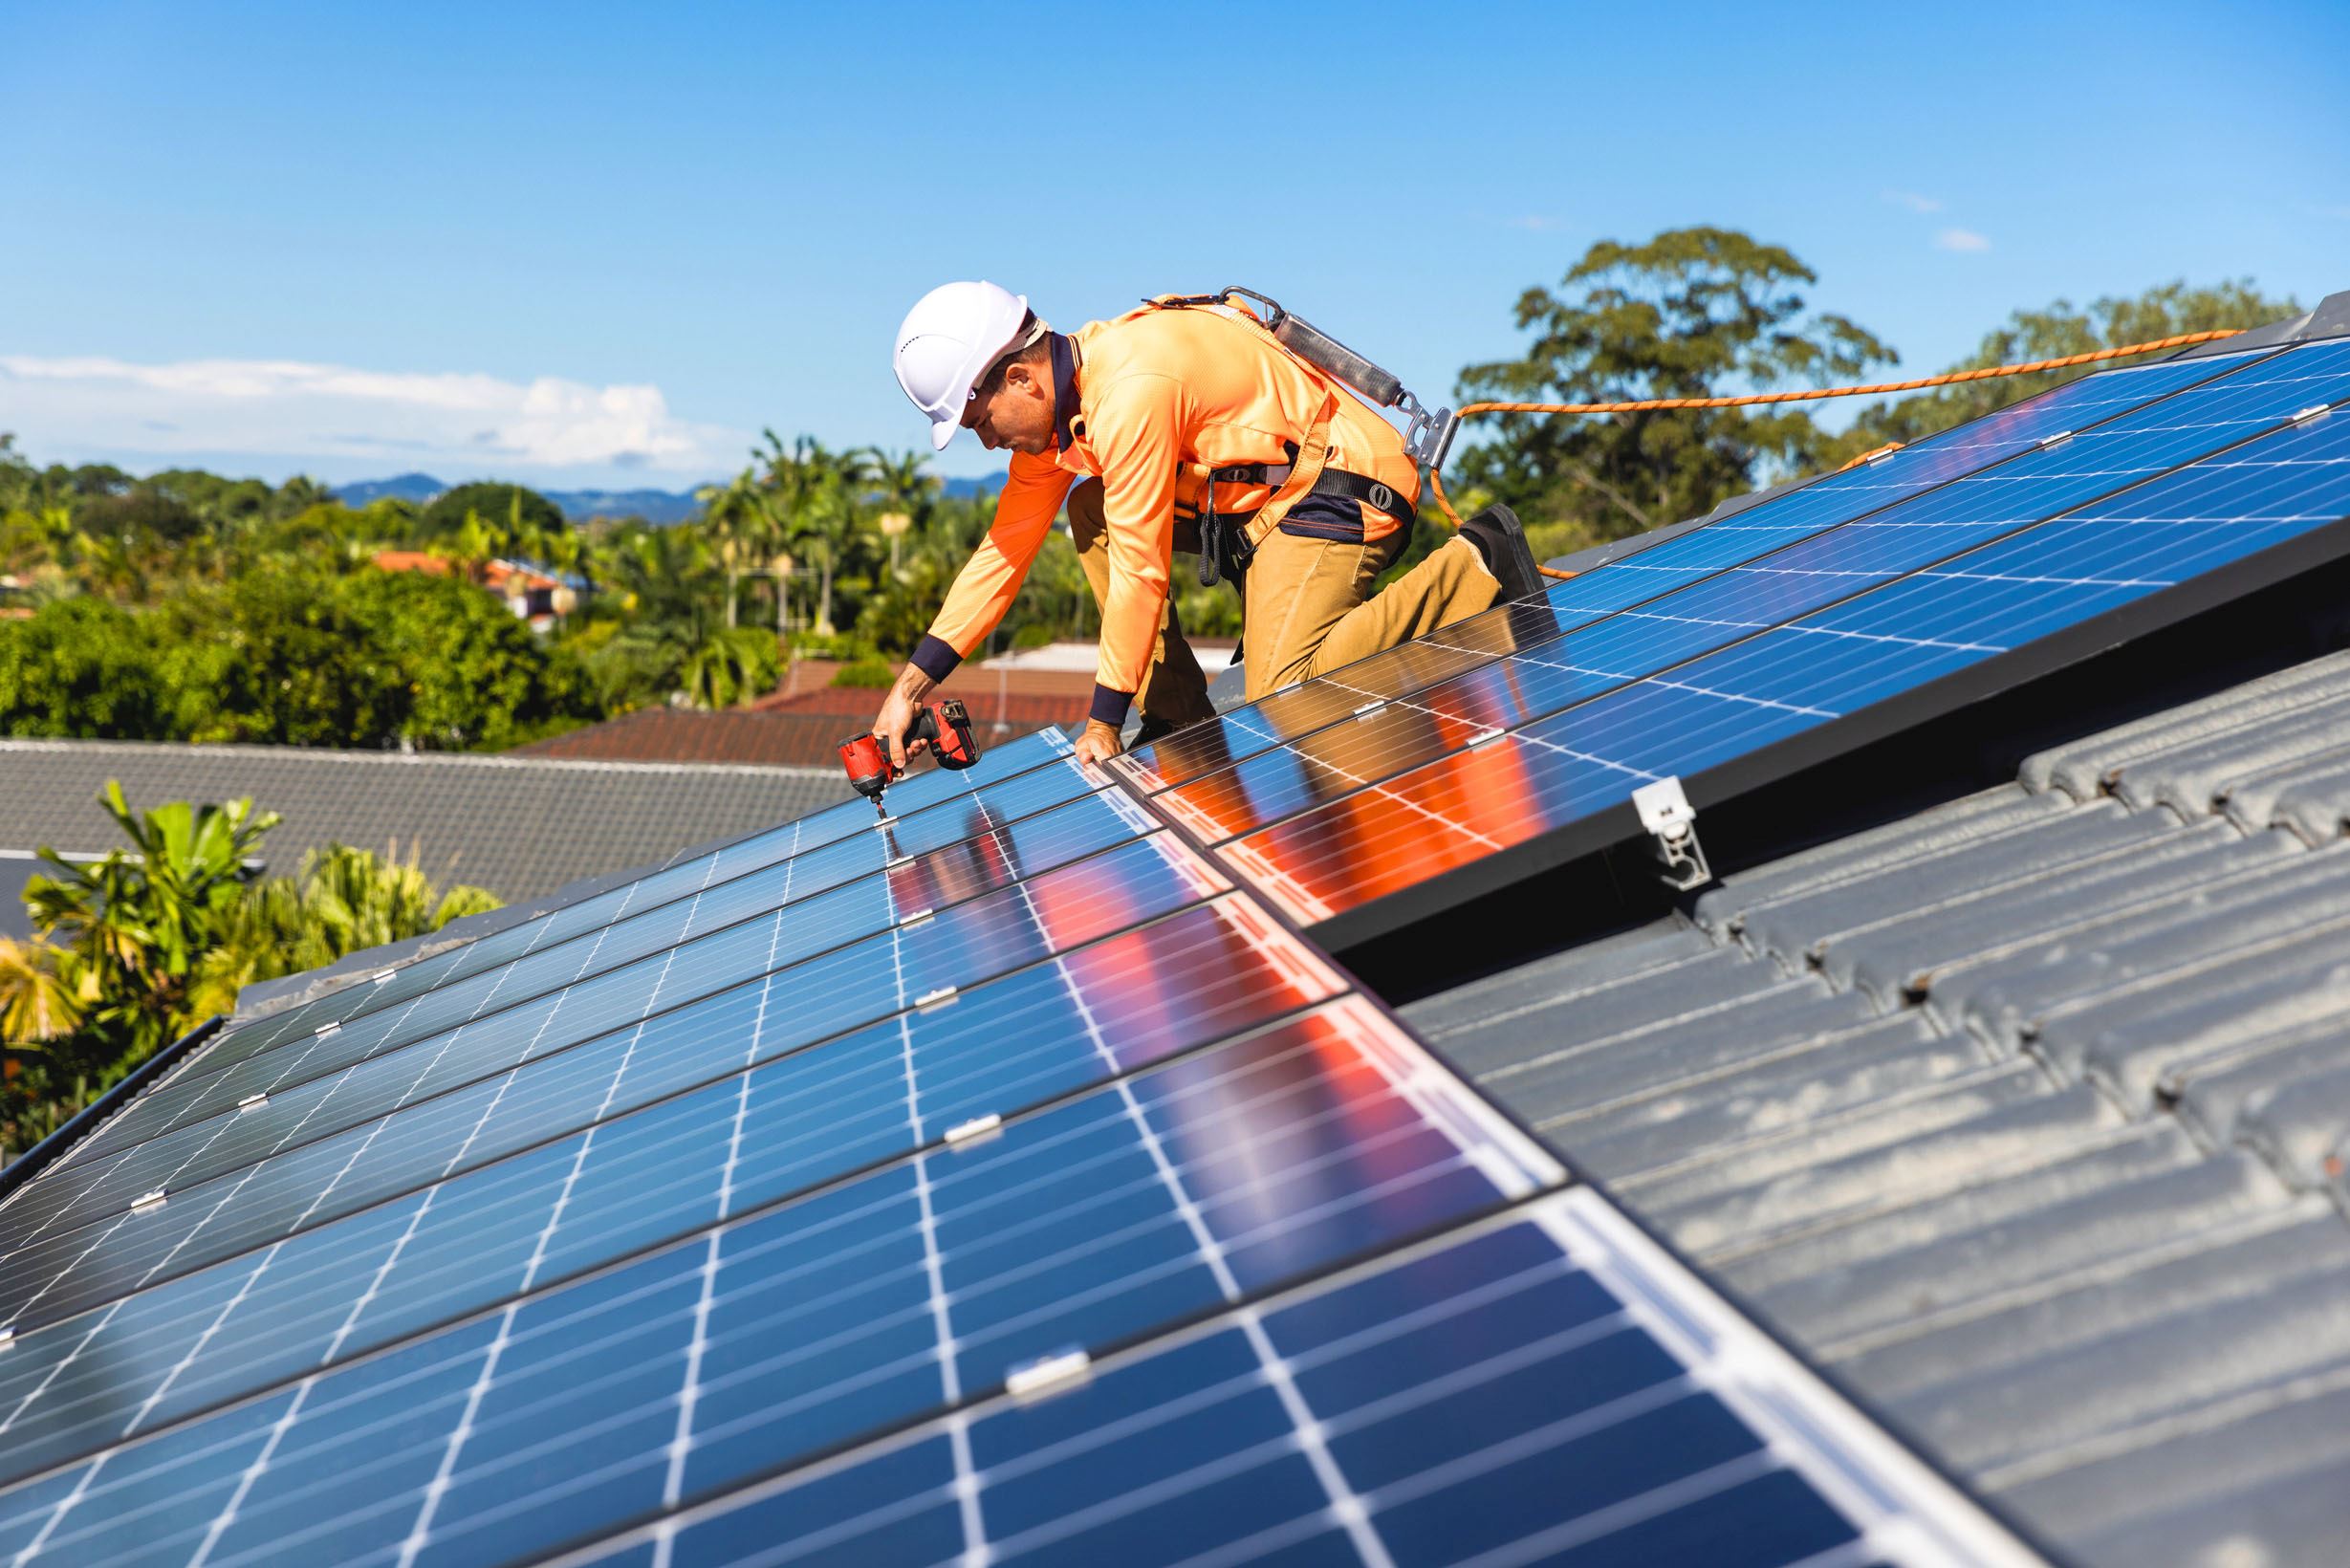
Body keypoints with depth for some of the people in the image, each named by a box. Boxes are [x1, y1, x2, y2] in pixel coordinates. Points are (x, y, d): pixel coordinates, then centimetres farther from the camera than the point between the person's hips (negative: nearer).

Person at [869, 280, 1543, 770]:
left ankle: (1475, 565, -9)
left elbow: (1139, 571, -23)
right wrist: (909, 687, 3)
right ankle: (1179, 718, 3)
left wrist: (1102, 726, -13)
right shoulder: (1055, 395, 4)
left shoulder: (1130, 391, -26)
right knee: (1093, 511, 4)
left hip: (1344, 483, -10)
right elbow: (1005, 549, 7)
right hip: (1261, 486, 10)